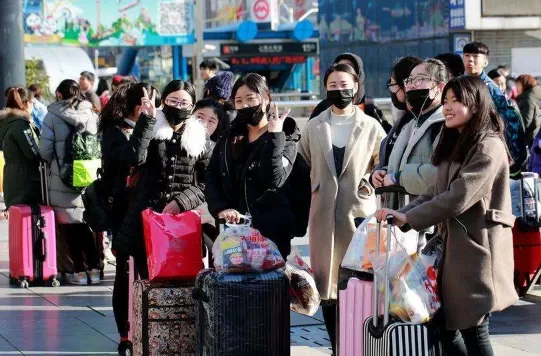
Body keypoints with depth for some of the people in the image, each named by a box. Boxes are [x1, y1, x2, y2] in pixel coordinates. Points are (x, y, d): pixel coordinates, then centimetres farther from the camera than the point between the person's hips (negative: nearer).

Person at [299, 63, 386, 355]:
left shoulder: (371, 126, 3)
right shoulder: (314, 127, 9)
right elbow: (302, 166, 17)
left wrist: (368, 184, -3)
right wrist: (313, 190, 9)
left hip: (359, 211, -2)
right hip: (323, 214, 2)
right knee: (327, 283, 3)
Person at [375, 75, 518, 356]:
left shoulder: (488, 148, -13)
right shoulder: (454, 143, 18)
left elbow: (459, 197, -20)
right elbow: (436, 192, 15)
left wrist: (408, 218, -17)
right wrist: (402, 214, -1)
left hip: (477, 247, -9)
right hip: (453, 246, 9)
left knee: (473, 332, -5)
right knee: (445, 327, 7)